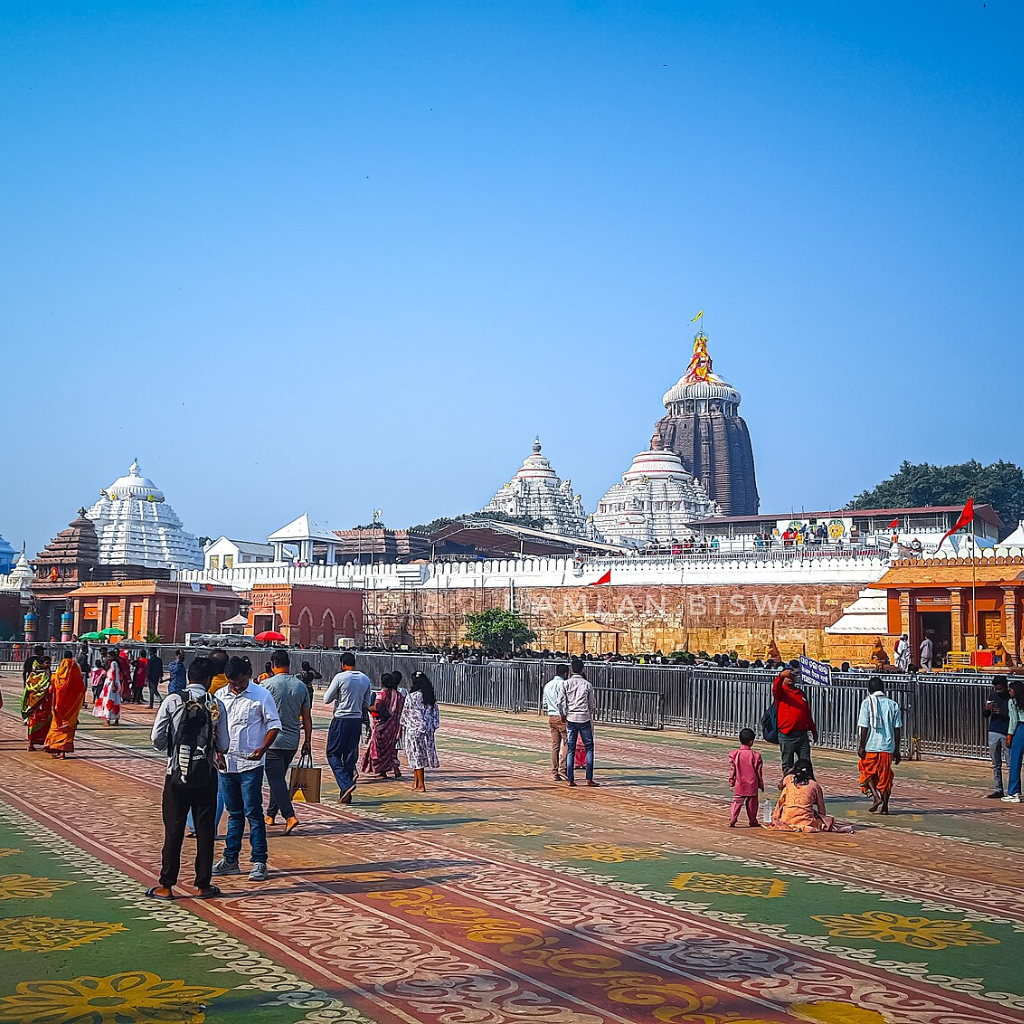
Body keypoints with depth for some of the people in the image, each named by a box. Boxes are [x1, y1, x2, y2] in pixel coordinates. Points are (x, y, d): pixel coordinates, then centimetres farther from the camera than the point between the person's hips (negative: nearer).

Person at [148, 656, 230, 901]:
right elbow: (223, 745, -2)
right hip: (206, 775, 0)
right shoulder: (217, 706, -3)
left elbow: (157, 737, -8)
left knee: (173, 829, 6)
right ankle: (203, 884, 15)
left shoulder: (172, 701, -5)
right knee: (205, 829, 9)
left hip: (177, 773, 0)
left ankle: (166, 886, 11)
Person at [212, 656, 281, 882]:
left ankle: (259, 862, 1)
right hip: (226, 763, 5)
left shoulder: (261, 695, -6)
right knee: (234, 813, 14)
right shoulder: (221, 696, 7)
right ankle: (230, 860, 22)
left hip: (250, 764, -5)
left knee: (253, 812, -4)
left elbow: (274, 725, -4)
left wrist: (263, 748, -18)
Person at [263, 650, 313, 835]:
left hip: (272, 741, -5)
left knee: (276, 779, -6)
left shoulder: (268, 684, -10)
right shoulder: (301, 686, 5)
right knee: (279, 777, 19)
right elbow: (307, 718, 8)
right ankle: (270, 814, 27)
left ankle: (290, 816, -19)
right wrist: (307, 741, 14)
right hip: (292, 742, 5)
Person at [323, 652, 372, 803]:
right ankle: (346, 795, 10)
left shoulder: (340, 677, -10)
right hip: (357, 719, 5)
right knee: (350, 756, 9)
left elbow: (327, 699, -4)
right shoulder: (366, 679, 6)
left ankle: (346, 784, -14)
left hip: (341, 719, -5)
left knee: (333, 754, 5)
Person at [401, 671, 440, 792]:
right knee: (422, 755, 15)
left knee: (417, 756, 1)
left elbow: (405, 713, -5)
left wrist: (404, 724, 9)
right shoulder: (432, 696, 3)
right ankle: (416, 782, 22)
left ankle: (421, 785, 2)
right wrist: (434, 726, 13)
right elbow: (435, 713, 6)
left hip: (414, 729, -6)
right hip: (428, 729, 6)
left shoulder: (411, 697, -14)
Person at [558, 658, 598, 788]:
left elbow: (560, 702, -3)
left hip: (571, 718, 2)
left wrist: (563, 715, 11)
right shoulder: (587, 684, -1)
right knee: (589, 748, 6)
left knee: (570, 749, 6)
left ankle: (570, 779, 4)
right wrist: (592, 715, 21)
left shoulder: (566, 683, 0)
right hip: (584, 718, -1)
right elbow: (592, 704, 4)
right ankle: (589, 779, 0)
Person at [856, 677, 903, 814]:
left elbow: (864, 727, -9)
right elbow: (897, 729, 5)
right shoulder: (893, 704, 6)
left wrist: (861, 747, -4)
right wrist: (897, 750, 11)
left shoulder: (867, 703, -4)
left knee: (868, 772, 14)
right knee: (885, 776, 10)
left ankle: (876, 796, -5)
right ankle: (885, 806, 8)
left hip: (870, 746, -3)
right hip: (888, 746, 3)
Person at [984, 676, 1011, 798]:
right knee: (996, 765, 7)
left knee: (1011, 764, -7)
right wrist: (987, 709, -13)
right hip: (994, 733, 4)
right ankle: (998, 790, 12)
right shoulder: (993, 695, 8)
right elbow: (986, 715, 10)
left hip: (1007, 734, -4)